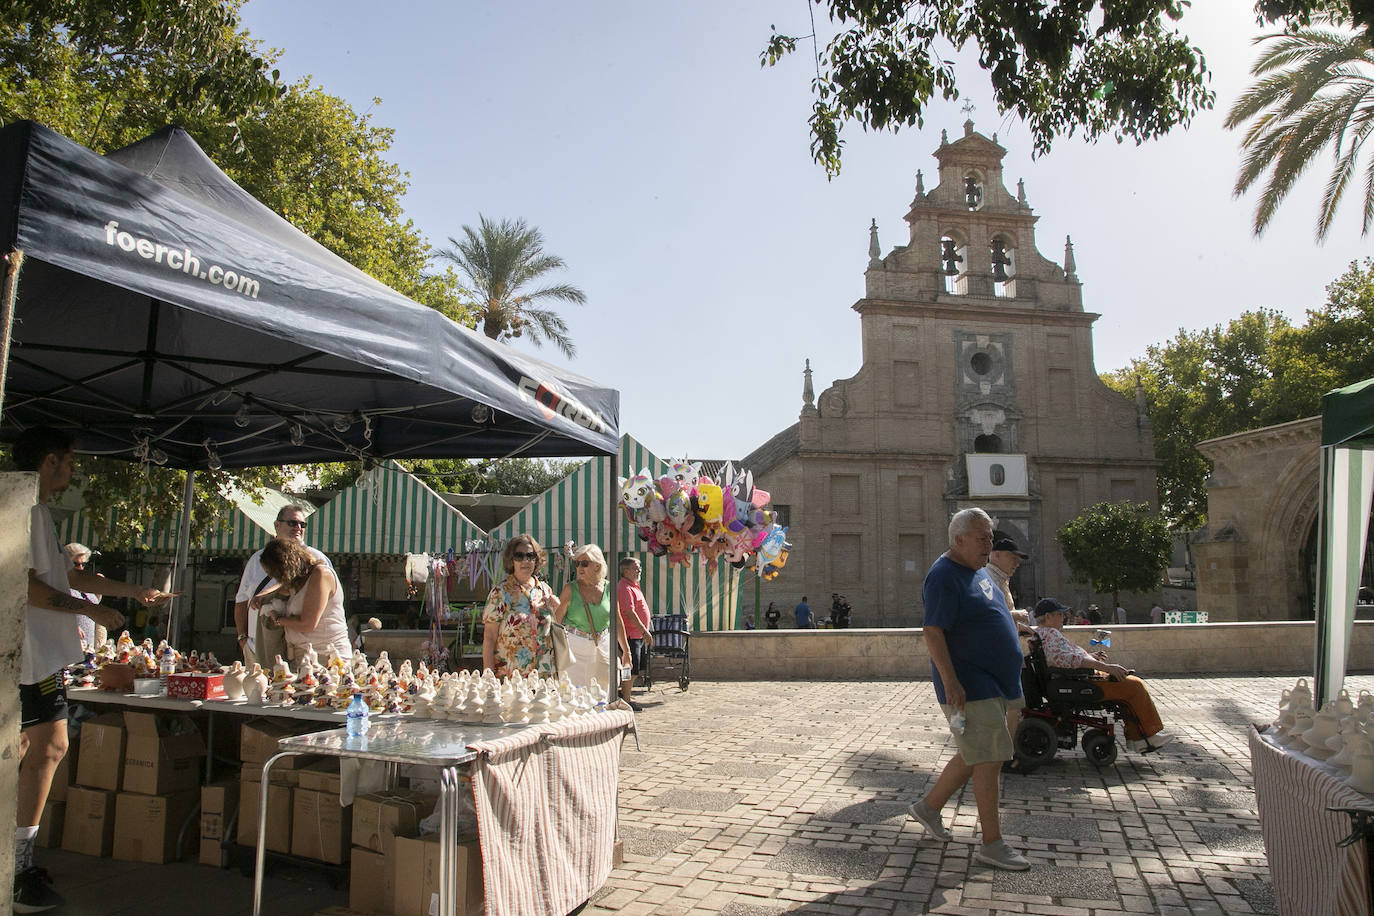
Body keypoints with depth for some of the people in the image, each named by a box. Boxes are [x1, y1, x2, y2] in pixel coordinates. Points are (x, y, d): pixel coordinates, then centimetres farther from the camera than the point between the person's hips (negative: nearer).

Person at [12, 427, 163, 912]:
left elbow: (68, 573, 25)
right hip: (36, 653, -11)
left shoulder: (38, 512, 19)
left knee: (27, 751, 13)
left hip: (40, 652, 11)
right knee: (49, 747, -8)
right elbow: (27, 586, -21)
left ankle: (17, 863, 22)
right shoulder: (27, 510, -14)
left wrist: (134, 591, 26)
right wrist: (92, 610, -15)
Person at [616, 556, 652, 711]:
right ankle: (626, 702, 3)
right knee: (631, 669, -5)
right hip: (631, 634, -10)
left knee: (638, 669, 18)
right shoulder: (624, 588, -17)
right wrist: (644, 630, -24)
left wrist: (645, 630, 21)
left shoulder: (634, 586, 17)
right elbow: (629, 612, -24)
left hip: (639, 635, 10)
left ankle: (625, 693, 28)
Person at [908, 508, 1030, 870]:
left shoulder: (978, 570, 15)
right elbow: (933, 632, -22)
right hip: (968, 686, -10)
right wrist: (950, 680, -27)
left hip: (992, 683, 10)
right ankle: (991, 844, 2)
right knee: (989, 758, -7)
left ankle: (929, 807, 31)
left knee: (974, 756, 16)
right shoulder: (944, 577, -16)